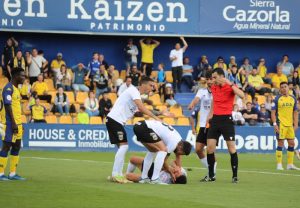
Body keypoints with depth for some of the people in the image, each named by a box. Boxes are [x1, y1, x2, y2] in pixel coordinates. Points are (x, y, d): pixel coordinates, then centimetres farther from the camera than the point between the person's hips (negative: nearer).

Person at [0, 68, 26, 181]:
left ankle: (13, 173, 14)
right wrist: (13, 123, -22)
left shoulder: (15, 89, 17)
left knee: (17, 147, 10)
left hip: (17, 123, 10)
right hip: (10, 123, -10)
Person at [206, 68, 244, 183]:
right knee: (210, 147, 0)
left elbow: (241, 95, -29)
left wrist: (230, 84, -30)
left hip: (226, 119, -6)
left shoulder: (230, 86, -9)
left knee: (231, 147, -4)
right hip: (215, 119, 6)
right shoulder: (214, 87, 8)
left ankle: (235, 176, 2)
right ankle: (211, 175, 9)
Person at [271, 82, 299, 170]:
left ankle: (290, 164, 13)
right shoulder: (277, 99, -3)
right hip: (281, 125, -5)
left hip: (290, 125, 5)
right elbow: (273, 112, -4)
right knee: (280, 143, -4)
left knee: (291, 143, 5)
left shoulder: (293, 99, 10)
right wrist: (275, 124, -13)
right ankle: (279, 165, 1)